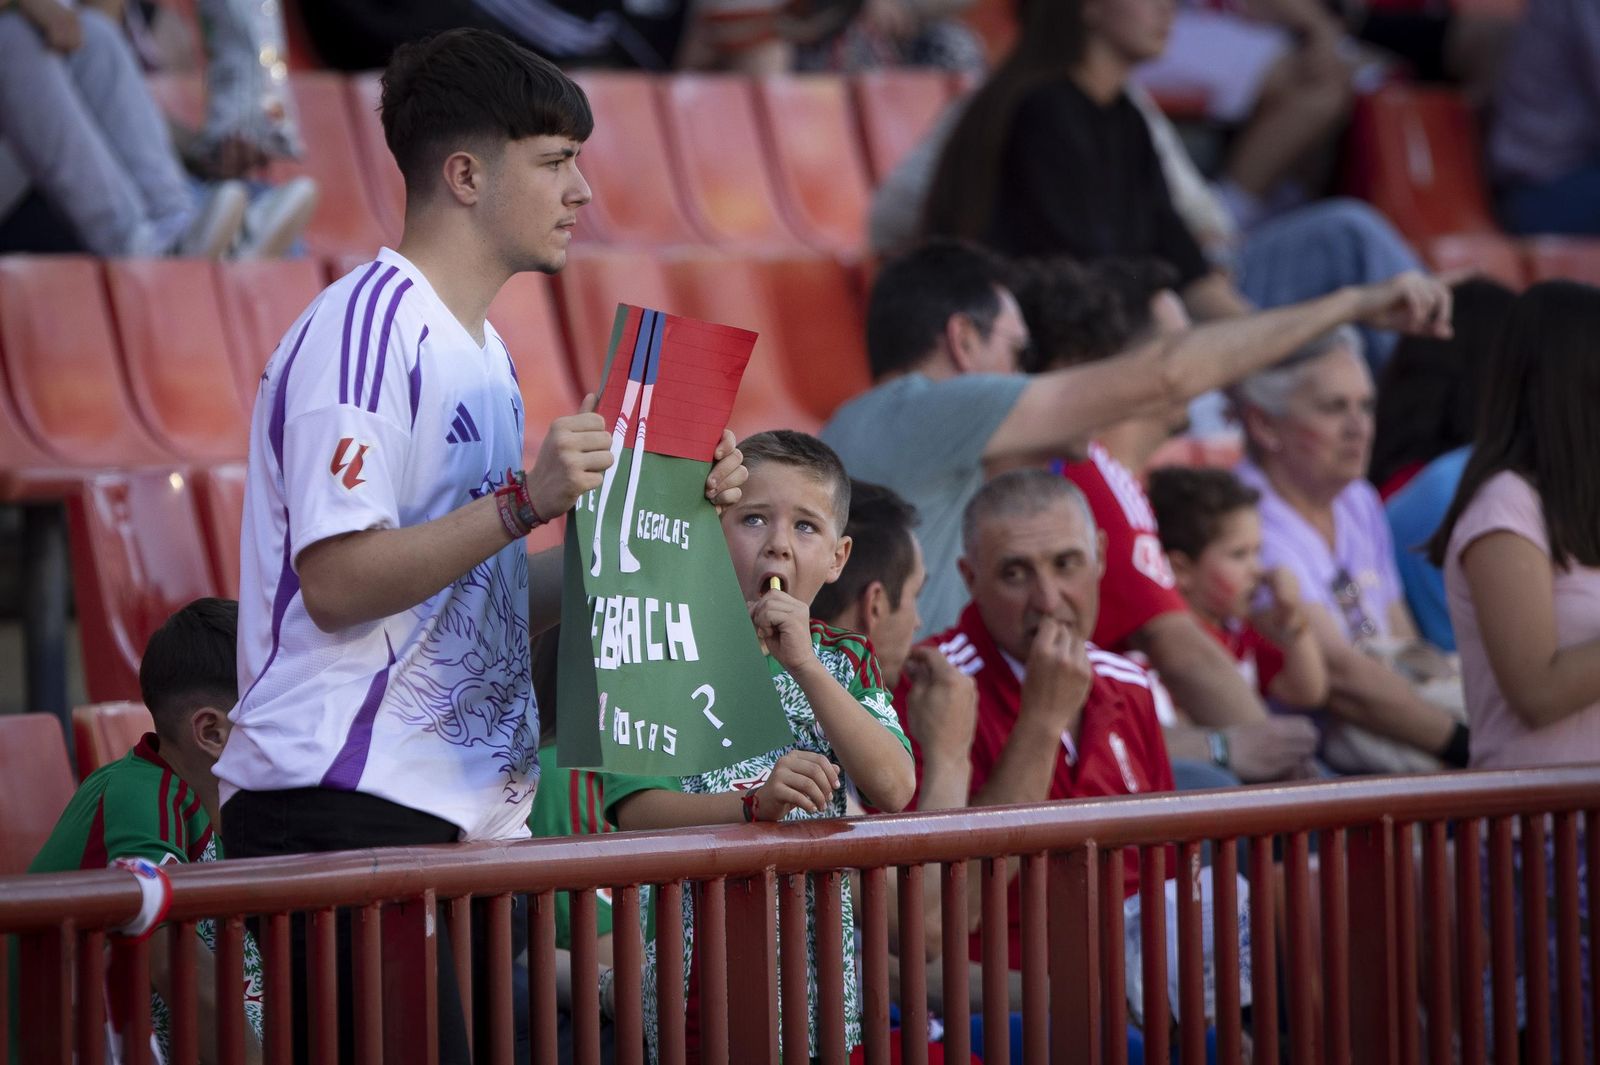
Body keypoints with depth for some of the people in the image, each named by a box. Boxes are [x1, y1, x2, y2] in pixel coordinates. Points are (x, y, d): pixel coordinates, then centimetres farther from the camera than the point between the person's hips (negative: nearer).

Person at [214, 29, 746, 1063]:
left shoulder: (480, 349, 21)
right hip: (347, 811, -10)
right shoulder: (365, 327, -10)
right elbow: (336, 581, -18)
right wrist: (526, 501, -23)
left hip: (468, 816, 10)